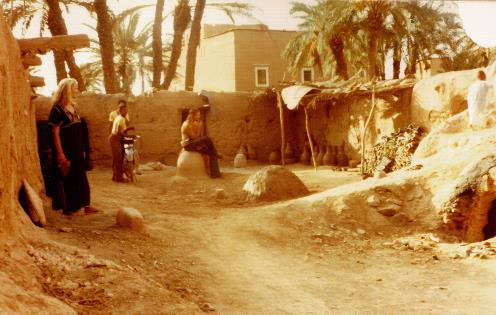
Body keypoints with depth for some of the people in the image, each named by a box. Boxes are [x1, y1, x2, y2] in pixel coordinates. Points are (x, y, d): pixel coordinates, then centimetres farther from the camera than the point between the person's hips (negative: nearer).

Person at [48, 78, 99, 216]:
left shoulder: (73, 107, 10)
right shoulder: (57, 109, -13)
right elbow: (55, 133, -16)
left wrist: (82, 149, 14)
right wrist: (60, 153, -19)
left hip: (77, 150, 8)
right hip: (66, 150, -8)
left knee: (80, 177, 11)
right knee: (68, 177, 0)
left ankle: (81, 205, 20)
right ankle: (69, 207, 9)